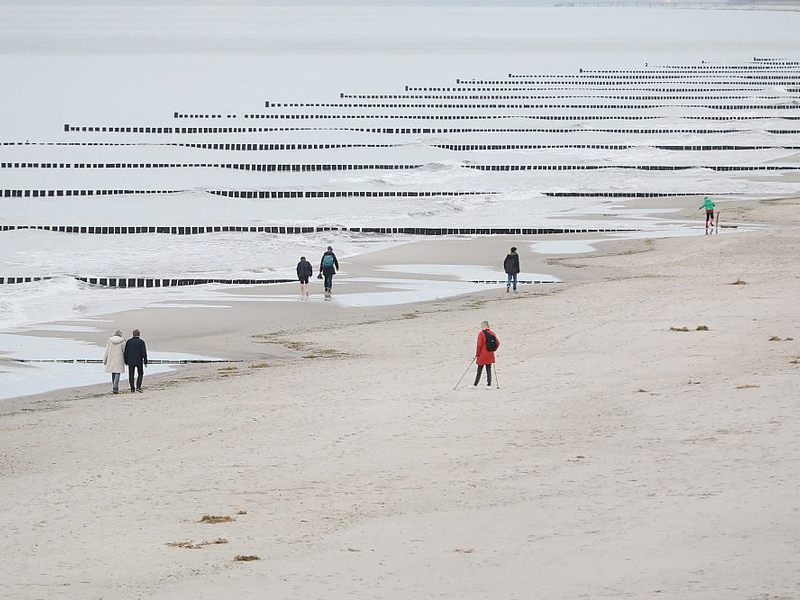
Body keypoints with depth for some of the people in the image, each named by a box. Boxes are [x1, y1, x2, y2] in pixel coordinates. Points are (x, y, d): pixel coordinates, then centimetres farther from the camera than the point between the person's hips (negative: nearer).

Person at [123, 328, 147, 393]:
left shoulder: (128, 341, -1)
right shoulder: (141, 342, -7)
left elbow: (126, 352, 1)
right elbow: (144, 353, -10)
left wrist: (126, 362, 8)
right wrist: (145, 362, -5)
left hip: (131, 361, 2)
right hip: (139, 361, -1)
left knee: (131, 375, 8)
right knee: (140, 374, 13)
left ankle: (132, 389, 7)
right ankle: (138, 387, -1)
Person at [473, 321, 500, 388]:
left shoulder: (481, 334, -13)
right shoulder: (492, 333, 3)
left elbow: (479, 345, -15)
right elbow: (497, 343, 5)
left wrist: (477, 354, -5)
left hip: (482, 355, -5)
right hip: (490, 355, 5)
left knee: (479, 370, 4)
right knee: (488, 370, 10)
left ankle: (475, 384, 12)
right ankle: (489, 384, 6)